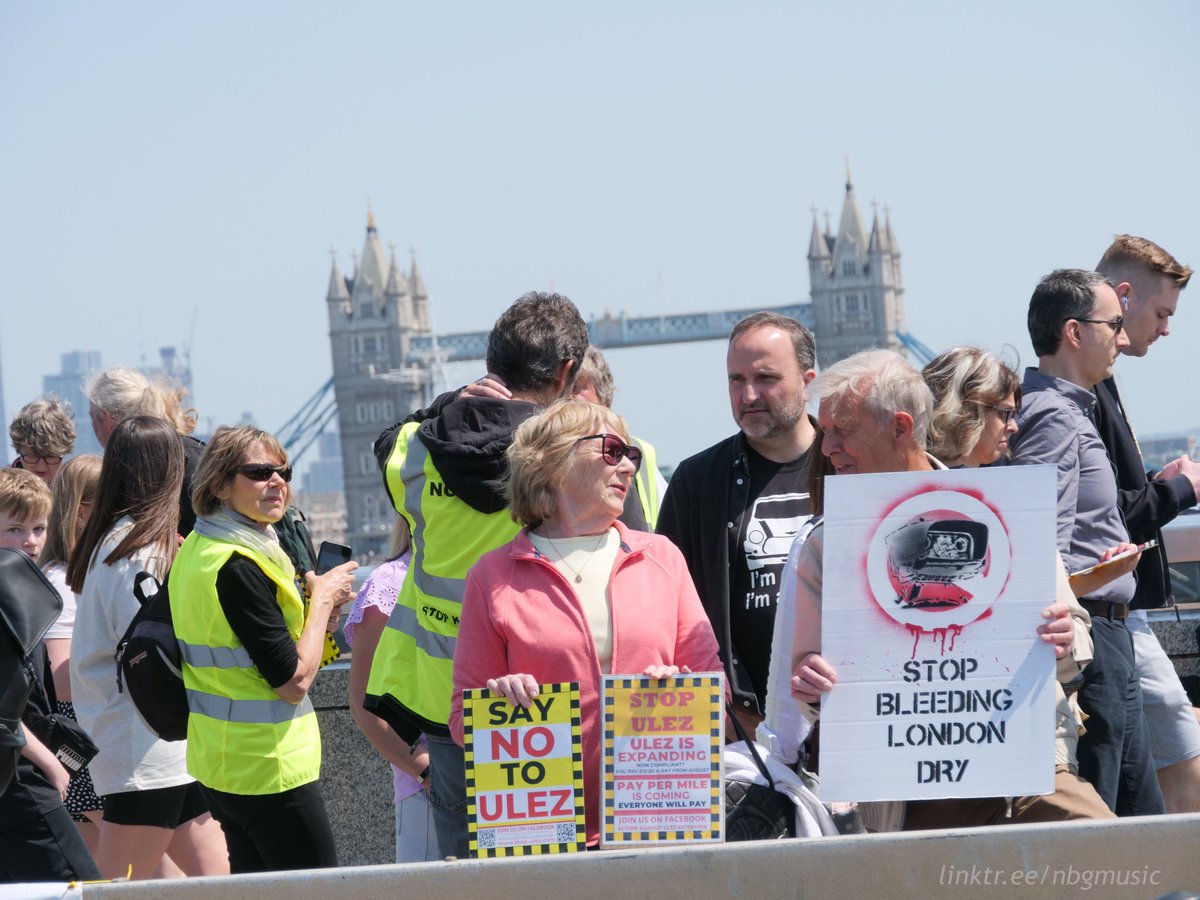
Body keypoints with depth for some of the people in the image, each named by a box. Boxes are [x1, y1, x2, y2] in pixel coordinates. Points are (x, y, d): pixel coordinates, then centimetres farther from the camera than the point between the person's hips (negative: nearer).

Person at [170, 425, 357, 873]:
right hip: (269, 768, -10)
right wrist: (322, 600, -8)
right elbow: (294, 681, -21)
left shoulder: (194, 550, 9)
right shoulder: (238, 567, -21)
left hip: (220, 764, 10)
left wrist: (318, 615, 8)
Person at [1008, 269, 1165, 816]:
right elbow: (1043, 553, -22)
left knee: (1142, 819, 13)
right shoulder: (1054, 417, -14)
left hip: (1111, 638, 11)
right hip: (1088, 635, -11)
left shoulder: (1073, 410, 19)